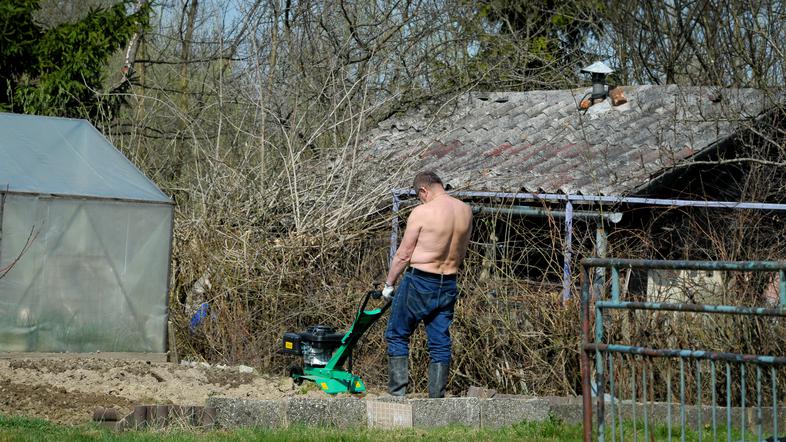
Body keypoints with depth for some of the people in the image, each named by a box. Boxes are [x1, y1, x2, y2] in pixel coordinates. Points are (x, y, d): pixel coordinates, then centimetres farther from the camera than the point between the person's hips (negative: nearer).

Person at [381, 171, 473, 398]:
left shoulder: (422, 212, -14)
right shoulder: (466, 211, 4)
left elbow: (404, 254, -9)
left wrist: (389, 283, 3)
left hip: (419, 281, -5)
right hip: (448, 285, 5)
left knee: (397, 336, 8)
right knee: (440, 343, 9)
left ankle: (398, 393, 2)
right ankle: (436, 398, 8)